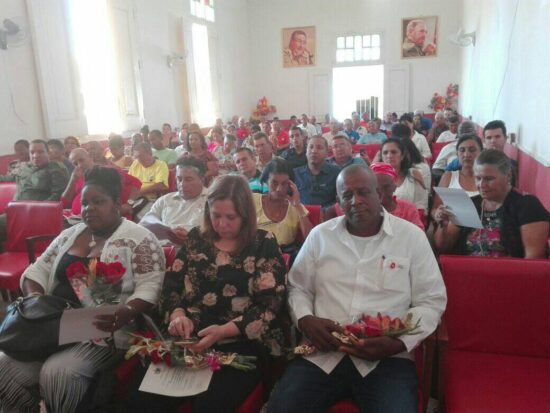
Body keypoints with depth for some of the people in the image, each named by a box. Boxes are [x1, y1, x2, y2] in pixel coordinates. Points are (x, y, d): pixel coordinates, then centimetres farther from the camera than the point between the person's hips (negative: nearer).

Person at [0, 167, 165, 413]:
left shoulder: (139, 239, -6)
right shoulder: (69, 235, 14)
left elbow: (149, 288, -13)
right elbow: (38, 271, 17)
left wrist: (124, 314, -30)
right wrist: (35, 297, -5)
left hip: (105, 329, -6)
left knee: (57, 372, -27)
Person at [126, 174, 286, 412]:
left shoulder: (264, 245, 0)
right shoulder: (196, 239, 12)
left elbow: (270, 306, -6)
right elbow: (171, 286, 13)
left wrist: (223, 331, -18)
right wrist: (177, 314, -9)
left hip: (242, 345, -3)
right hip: (189, 341, 4)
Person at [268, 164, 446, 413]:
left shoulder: (412, 236, 3)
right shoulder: (320, 235, 9)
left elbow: (431, 301, 3)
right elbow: (297, 287, 15)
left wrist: (398, 343, -12)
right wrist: (305, 320, -6)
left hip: (387, 357, -1)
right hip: (322, 353, 1)